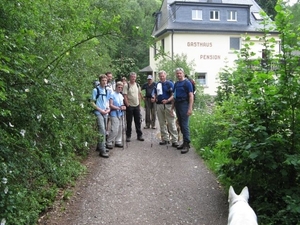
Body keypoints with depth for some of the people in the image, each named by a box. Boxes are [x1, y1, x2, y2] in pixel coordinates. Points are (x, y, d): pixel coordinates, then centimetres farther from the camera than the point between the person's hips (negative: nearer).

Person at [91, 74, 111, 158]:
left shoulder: (107, 91, 11)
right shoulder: (96, 90, -7)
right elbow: (92, 103, -7)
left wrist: (108, 108, 2)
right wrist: (100, 110, -13)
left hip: (105, 113, 7)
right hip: (99, 113, -7)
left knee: (104, 131, 12)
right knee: (102, 131, -13)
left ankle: (100, 146, 27)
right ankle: (102, 150, -13)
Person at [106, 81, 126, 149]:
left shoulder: (121, 95, 15)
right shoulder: (112, 95, -8)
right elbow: (110, 105, -13)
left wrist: (123, 107, 0)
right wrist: (119, 108, -19)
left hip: (120, 114, 8)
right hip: (114, 114, -8)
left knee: (120, 129, 10)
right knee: (115, 129, -12)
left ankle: (118, 142, 20)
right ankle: (109, 143, -1)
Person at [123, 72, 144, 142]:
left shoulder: (137, 85, 9)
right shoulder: (126, 85, -8)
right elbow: (125, 96, -11)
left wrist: (139, 102, 7)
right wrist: (127, 104, -15)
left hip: (137, 105, 5)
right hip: (129, 106, -5)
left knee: (138, 121, 9)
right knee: (129, 122, 3)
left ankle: (139, 135, 18)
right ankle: (128, 136, 12)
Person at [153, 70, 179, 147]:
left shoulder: (170, 84, -2)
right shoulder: (157, 84, 13)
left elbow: (173, 95, -6)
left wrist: (167, 100, -23)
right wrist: (154, 99, -1)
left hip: (168, 105, -5)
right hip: (159, 105, 5)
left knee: (171, 123, -5)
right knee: (162, 123, 10)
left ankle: (174, 140, -3)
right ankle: (165, 139, 21)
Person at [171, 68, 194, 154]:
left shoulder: (187, 83, -6)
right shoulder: (176, 83, 16)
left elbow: (191, 96, -11)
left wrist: (190, 108, -19)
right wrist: (172, 106, 16)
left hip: (184, 104, -7)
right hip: (177, 105, 8)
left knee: (185, 125, -10)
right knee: (181, 124, 10)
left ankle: (187, 144, -8)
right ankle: (184, 142, 19)